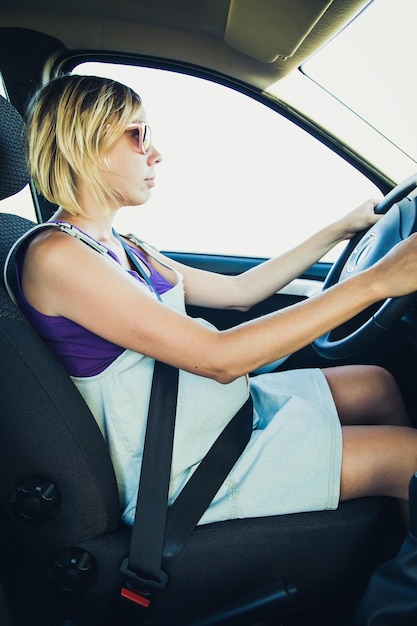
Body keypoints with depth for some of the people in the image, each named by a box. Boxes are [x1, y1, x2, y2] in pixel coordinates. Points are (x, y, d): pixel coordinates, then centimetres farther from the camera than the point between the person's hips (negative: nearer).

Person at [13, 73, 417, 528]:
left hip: (217, 406, 9)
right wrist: (376, 281, -26)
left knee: (377, 385, 11)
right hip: (177, 470, -9)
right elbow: (219, 359, -28)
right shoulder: (55, 256, -21)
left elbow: (238, 291, 13)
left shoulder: (121, 249, 8)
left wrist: (341, 229, 13)